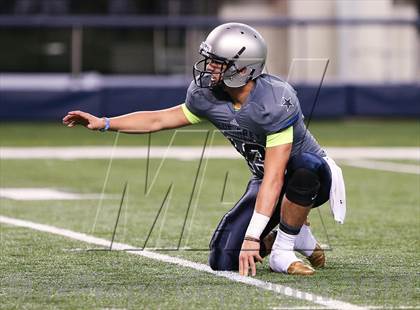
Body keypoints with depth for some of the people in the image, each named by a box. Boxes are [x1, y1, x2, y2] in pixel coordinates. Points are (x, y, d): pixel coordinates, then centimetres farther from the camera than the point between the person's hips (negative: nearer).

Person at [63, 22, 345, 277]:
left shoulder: (275, 100, -32)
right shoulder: (209, 98, -10)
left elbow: (274, 177, -35)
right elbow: (158, 120, 6)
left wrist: (252, 236, -39)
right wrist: (103, 123, -1)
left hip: (312, 180, -5)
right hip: (263, 180, 5)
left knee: (304, 166, -43)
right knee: (223, 261, -11)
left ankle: (283, 248, -19)